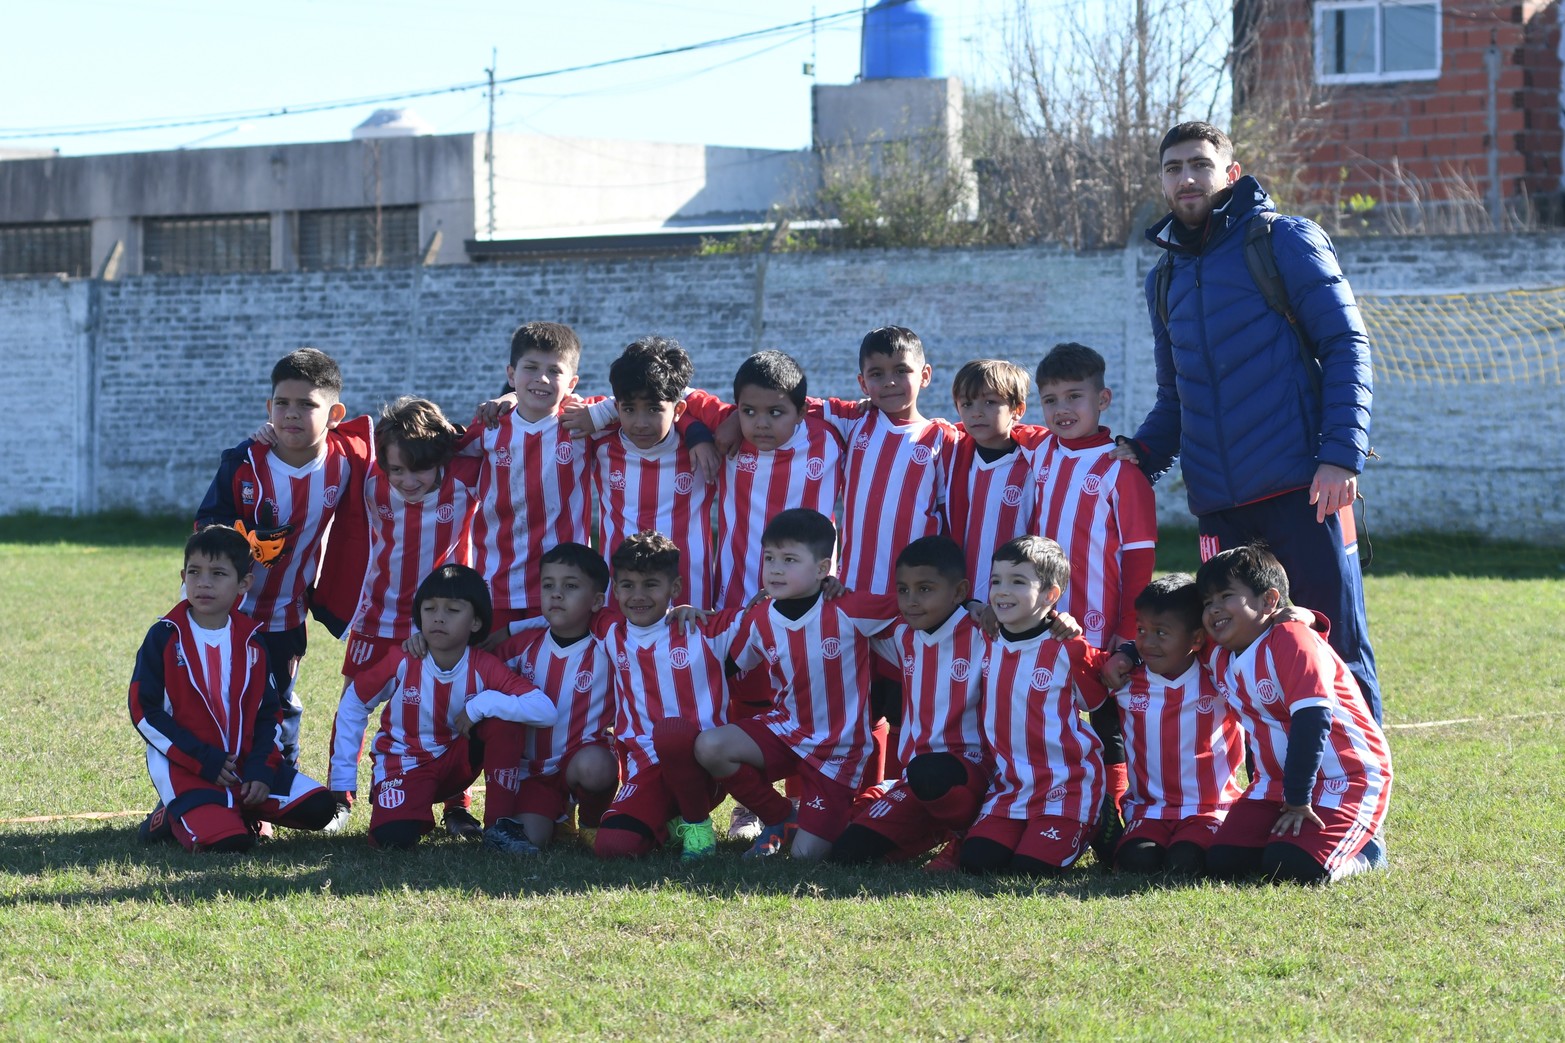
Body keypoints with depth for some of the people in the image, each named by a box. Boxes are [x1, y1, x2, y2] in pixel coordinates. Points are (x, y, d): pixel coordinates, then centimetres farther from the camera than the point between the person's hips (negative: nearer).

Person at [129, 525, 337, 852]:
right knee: (227, 841, -29)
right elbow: (145, 711, -8)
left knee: (318, 807, -9)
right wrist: (204, 761, -14)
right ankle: (176, 815, 4)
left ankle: (239, 810, 12)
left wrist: (261, 769, -6)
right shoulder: (164, 637, -5)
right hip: (186, 769, -5)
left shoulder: (252, 641, 8)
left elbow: (268, 713, 12)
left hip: (244, 762, 5)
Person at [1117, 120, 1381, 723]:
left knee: (1336, 651, -5)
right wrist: (1140, 453, 5)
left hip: (1302, 491, -5)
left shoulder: (1284, 240, 2)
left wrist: (1341, 454, -15)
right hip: (1219, 508, 5)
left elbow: (1346, 345, -4)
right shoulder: (1166, 279, 19)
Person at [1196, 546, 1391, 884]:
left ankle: (1365, 851, 4)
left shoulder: (1293, 643, -19)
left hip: (1345, 779, -8)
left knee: (1290, 867, -26)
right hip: (1277, 781, 8)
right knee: (1222, 862, -11)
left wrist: (1299, 799, -24)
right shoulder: (1221, 659, 6)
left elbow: (1312, 722, -25)